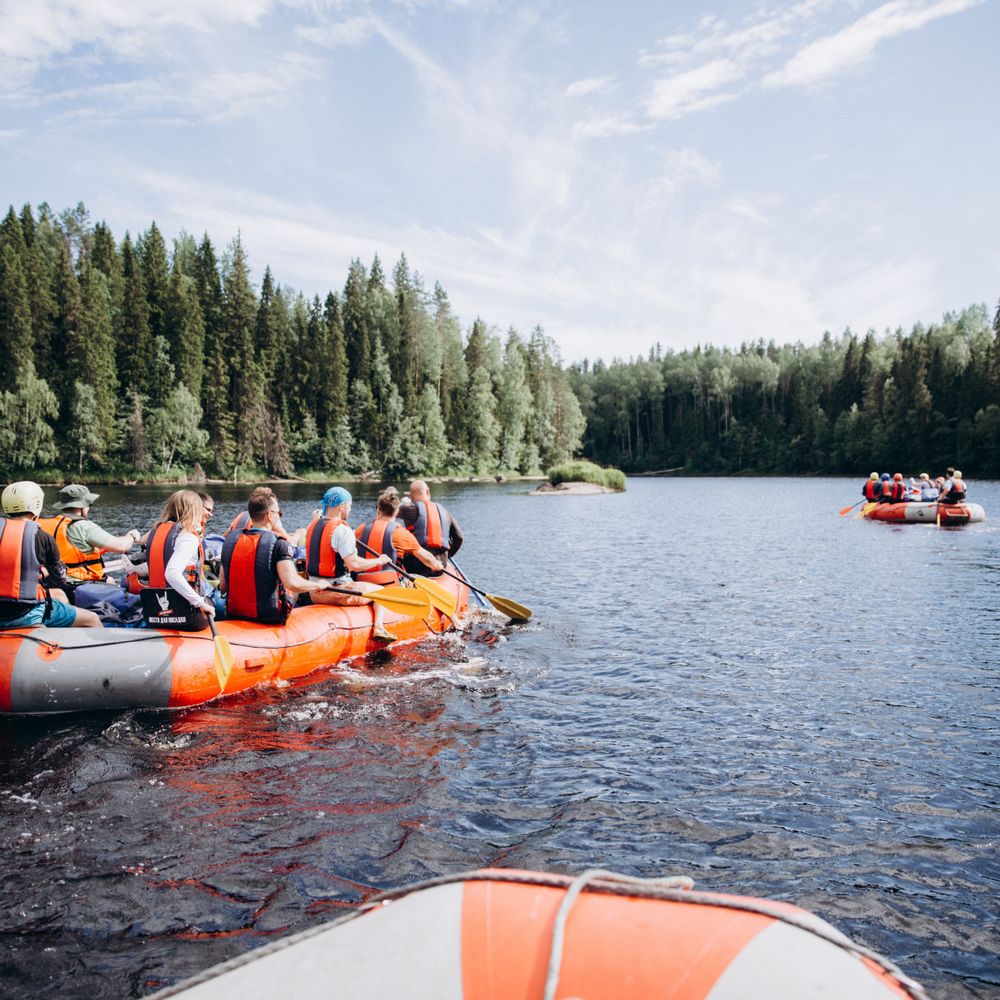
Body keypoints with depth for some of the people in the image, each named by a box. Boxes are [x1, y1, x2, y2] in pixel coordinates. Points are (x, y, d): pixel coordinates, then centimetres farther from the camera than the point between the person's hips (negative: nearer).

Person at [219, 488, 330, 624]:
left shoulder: (231, 539, 3)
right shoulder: (278, 543, -13)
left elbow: (222, 587, 7)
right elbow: (292, 583, -24)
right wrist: (318, 585, -6)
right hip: (269, 620, -6)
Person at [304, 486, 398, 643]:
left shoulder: (312, 525, 5)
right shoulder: (342, 530, -20)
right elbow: (353, 565, -25)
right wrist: (379, 561, -11)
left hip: (314, 593, 8)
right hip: (337, 591, -8)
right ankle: (379, 628, -6)